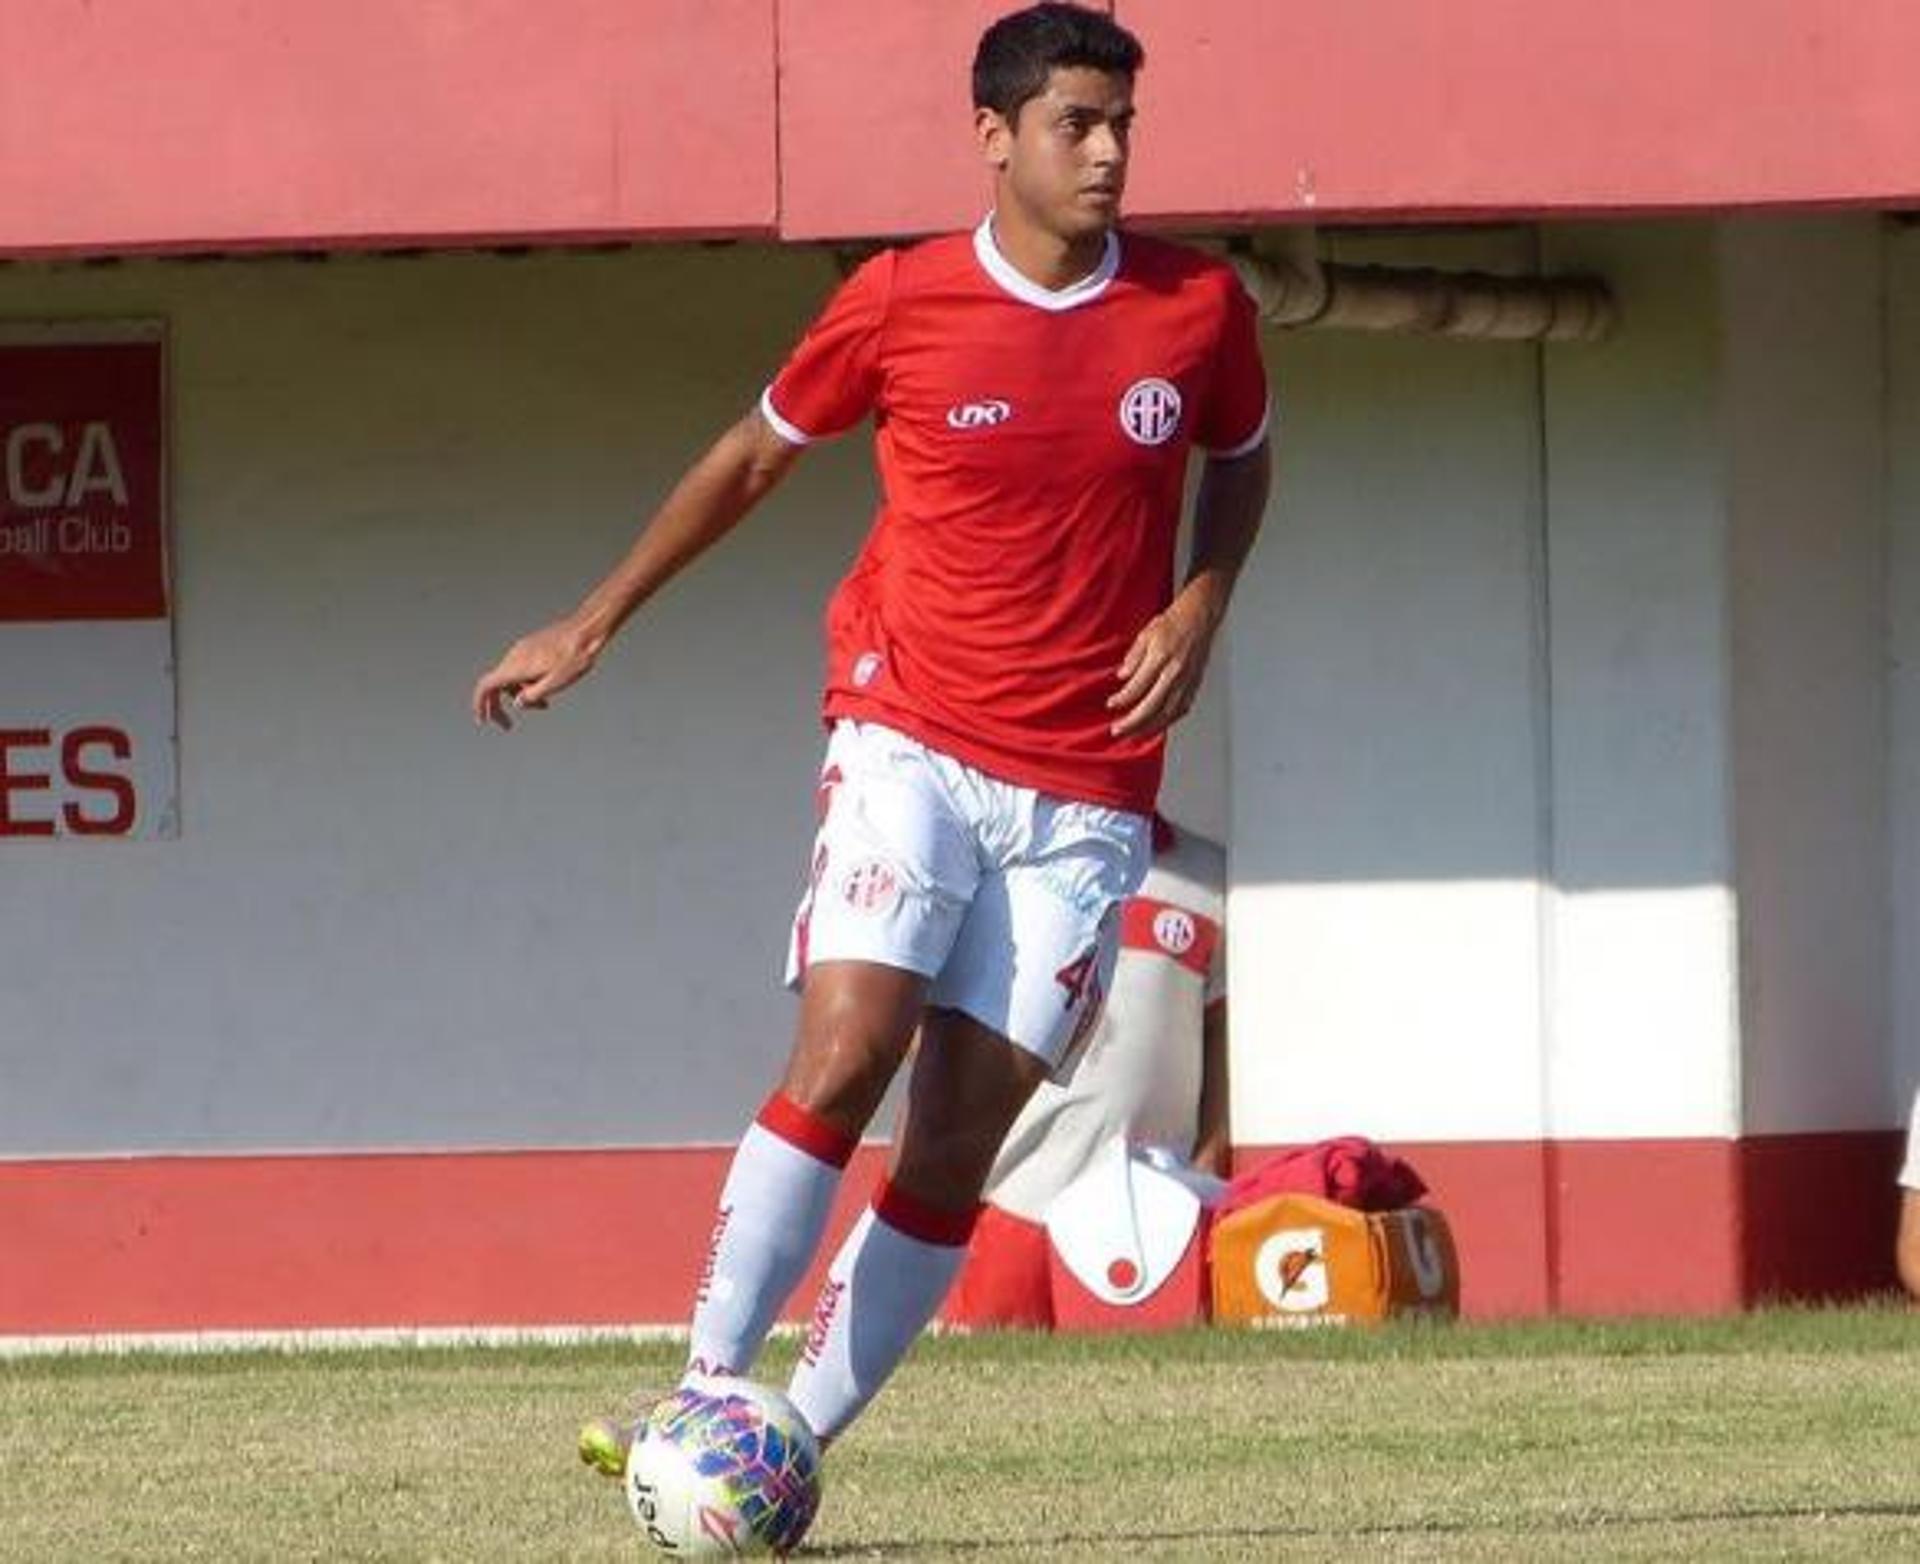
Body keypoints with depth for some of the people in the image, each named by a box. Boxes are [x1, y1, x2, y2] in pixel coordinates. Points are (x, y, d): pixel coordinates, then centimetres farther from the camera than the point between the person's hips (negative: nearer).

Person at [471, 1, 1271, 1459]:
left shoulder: (1199, 310, 0)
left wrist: (1199, 605, 1)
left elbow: (1240, 461, 21)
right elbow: (756, 453, 12)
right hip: (912, 746, -2)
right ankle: (707, 1399, -17)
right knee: (845, 1055, -21)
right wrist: (590, 625, 15)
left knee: (958, 1148, -3)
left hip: (1086, 795, 2)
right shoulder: (901, 303, -4)